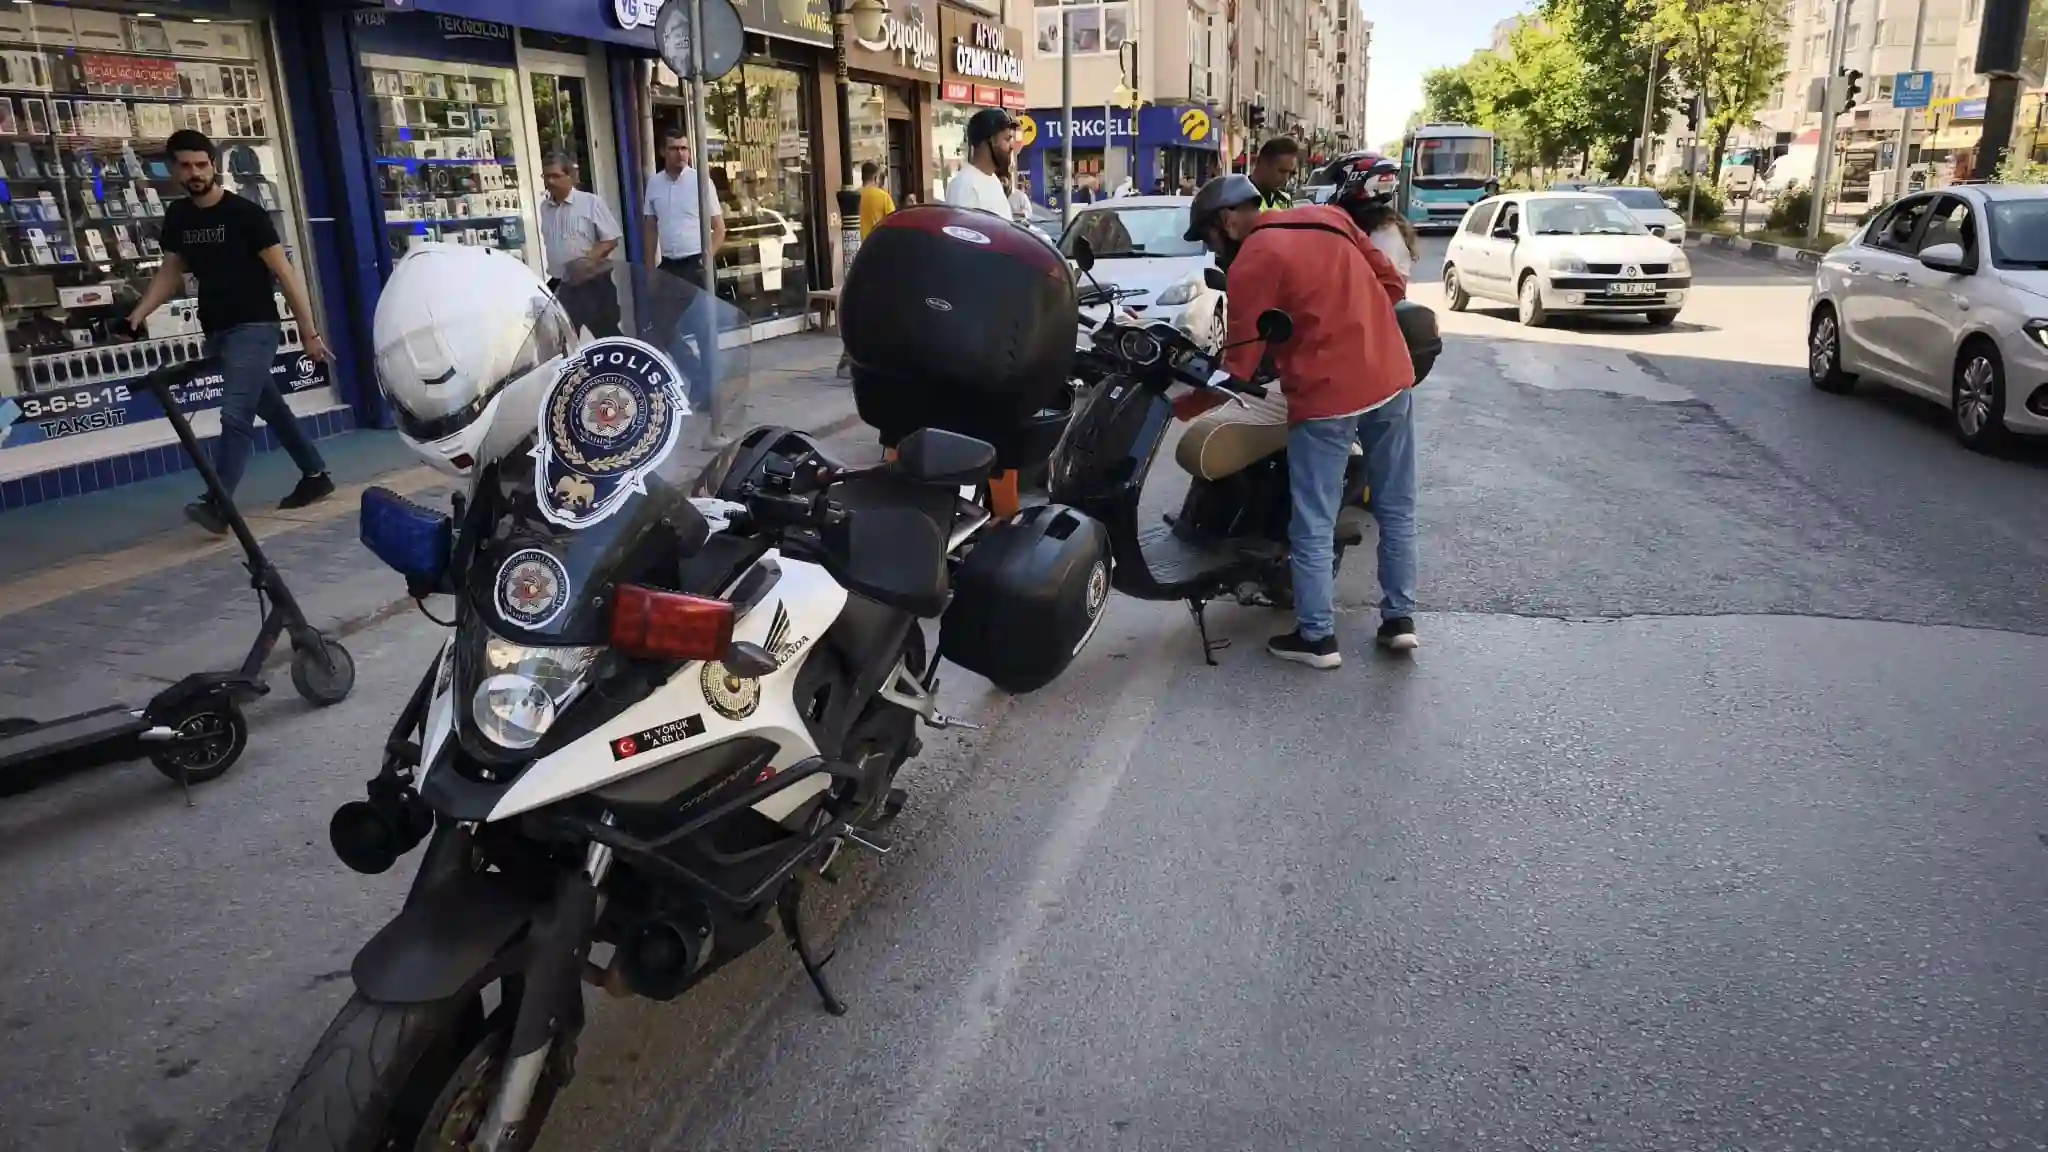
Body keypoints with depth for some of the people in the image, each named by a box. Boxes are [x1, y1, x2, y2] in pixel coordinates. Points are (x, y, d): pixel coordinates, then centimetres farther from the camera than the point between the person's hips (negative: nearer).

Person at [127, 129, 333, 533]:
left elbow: (284, 274, -11)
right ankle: (316, 476, 28)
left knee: (236, 416, -15)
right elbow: (170, 271, 16)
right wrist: (137, 315, 2)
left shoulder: (246, 213, -10)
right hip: (216, 332, 7)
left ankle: (217, 506, -21)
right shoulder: (177, 216, 8)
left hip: (254, 328, -7)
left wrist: (309, 332, -13)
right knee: (271, 408, 15)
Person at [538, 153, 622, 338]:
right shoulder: (544, 207, 7)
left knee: (608, 336, 2)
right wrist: (554, 273, 12)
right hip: (561, 287, 5)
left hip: (593, 284, -5)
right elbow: (549, 244, 17)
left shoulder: (591, 202, -8)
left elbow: (611, 240, -9)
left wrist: (588, 260, -21)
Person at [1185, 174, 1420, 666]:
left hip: (1327, 396, -7)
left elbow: (1241, 359, -9)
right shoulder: (1328, 216, 11)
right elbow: (1391, 282, 14)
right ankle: (1399, 619, 23)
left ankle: (1317, 637, 10)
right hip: (1391, 377, 7)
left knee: (1313, 526, 4)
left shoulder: (1251, 263, -9)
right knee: (1396, 509, 16)